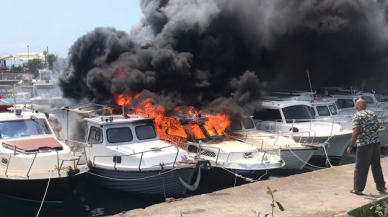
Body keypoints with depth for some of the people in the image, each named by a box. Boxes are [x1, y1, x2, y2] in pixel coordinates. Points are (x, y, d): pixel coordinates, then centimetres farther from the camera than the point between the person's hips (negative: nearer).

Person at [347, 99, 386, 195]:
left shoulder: (357, 116, -11)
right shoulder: (372, 114, 9)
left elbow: (356, 132, -19)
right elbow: (377, 126, 19)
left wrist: (351, 146, -16)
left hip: (364, 145, -6)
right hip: (376, 142, 6)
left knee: (361, 168, 3)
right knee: (376, 165, 20)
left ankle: (358, 189, 9)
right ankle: (381, 186, 28)